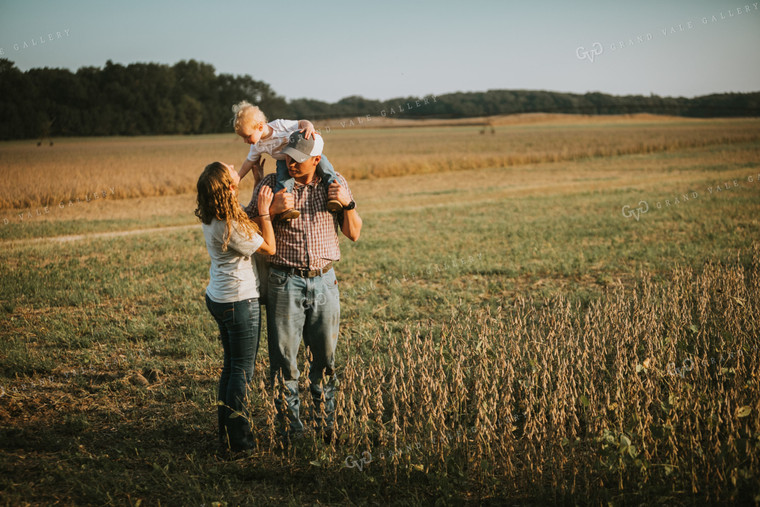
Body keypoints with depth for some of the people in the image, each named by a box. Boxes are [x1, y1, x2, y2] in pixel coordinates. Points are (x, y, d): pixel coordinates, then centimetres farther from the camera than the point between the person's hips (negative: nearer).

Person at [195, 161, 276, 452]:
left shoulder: (210, 217, 1)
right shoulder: (230, 227, -25)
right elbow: (269, 247, -14)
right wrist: (264, 212, -10)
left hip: (218, 297, 9)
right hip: (239, 302, -9)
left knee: (231, 366, 17)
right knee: (243, 370, 1)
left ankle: (226, 431, 26)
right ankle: (238, 438, 7)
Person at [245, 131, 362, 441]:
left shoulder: (335, 183, 4)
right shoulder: (271, 184, -3)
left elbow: (354, 234, 7)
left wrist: (347, 204, -11)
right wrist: (271, 208, -19)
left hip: (325, 281, 2)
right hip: (285, 282, -2)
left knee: (325, 358, 11)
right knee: (284, 360, 2)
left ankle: (326, 425, 25)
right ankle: (290, 430, 13)